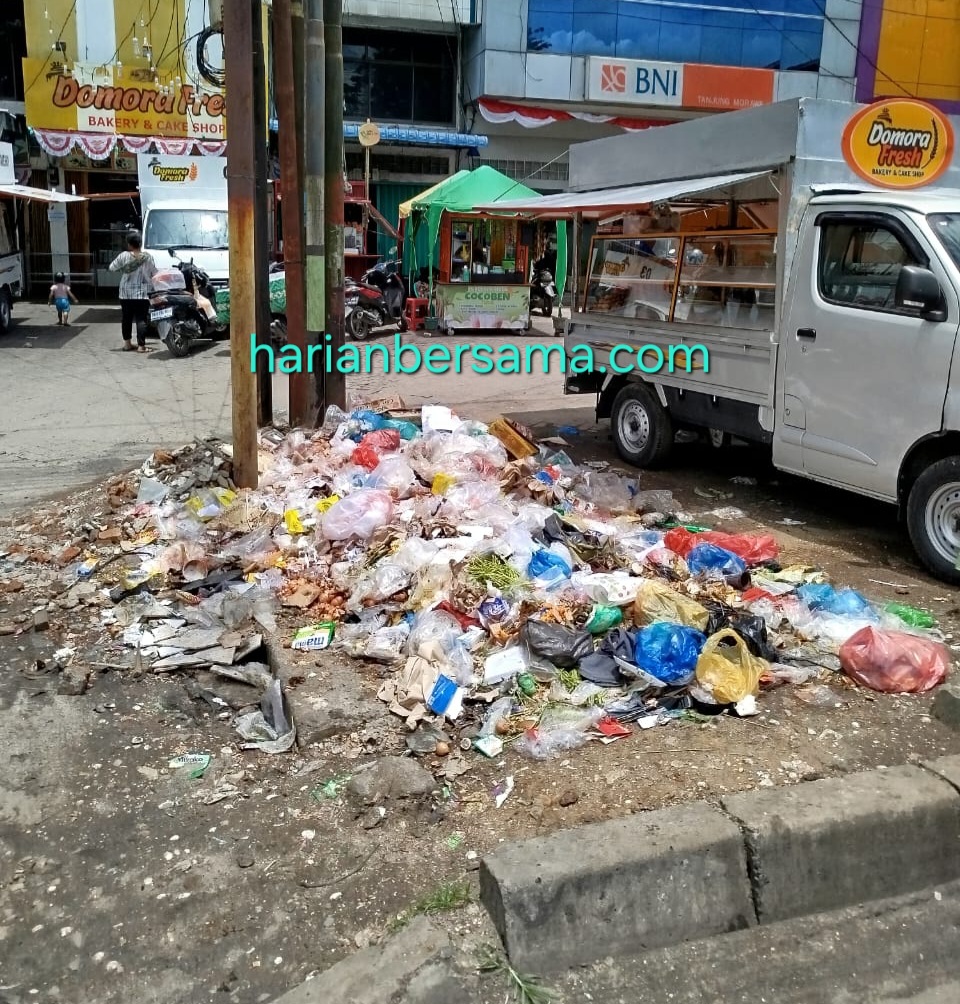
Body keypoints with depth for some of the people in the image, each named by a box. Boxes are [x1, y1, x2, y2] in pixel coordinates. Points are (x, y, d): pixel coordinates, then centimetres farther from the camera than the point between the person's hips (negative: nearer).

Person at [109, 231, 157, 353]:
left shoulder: (123, 256, -6)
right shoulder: (148, 257, -5)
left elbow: (112, 268, 3)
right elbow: (154, 273, 2)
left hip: (126, 293, 1)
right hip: (142, 294, -1)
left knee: (126, 318, 13)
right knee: (141, 319, -2)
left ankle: (127, 343, 18)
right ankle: (141, 345, -7)